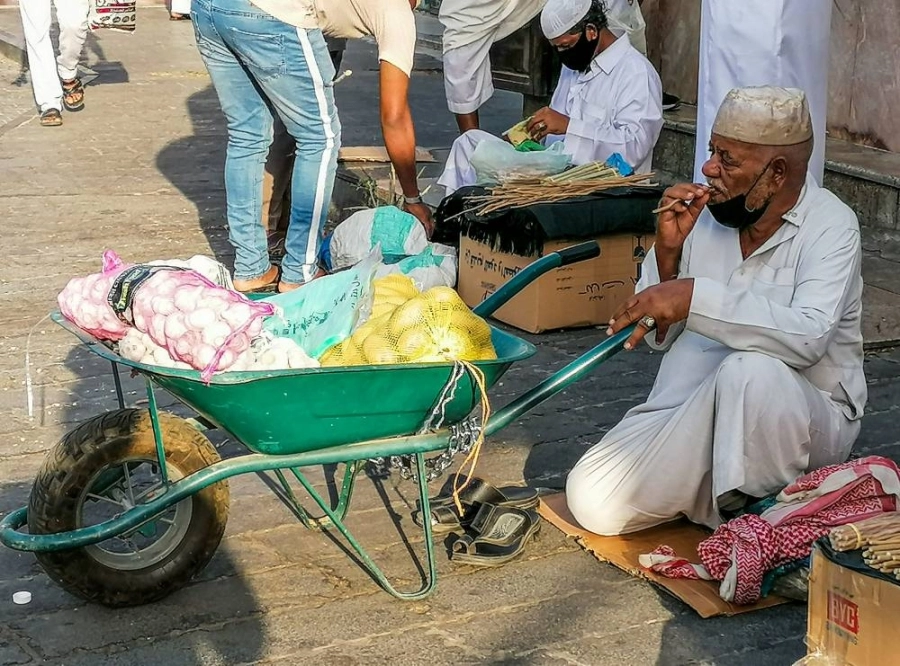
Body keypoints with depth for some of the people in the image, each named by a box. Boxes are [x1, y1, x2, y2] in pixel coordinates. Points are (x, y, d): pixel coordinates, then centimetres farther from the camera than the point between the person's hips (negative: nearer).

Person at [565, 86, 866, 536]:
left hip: (804, 419, -4)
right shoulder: (702, 213, 1)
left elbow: (808, 336, -31)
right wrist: (667, 252, -10)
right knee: (593, 500, -15)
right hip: (689, 411, 4)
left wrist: (694, 297, -35)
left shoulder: (830, 226, -12)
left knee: (751, 370, -37)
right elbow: (658, 338, 6)